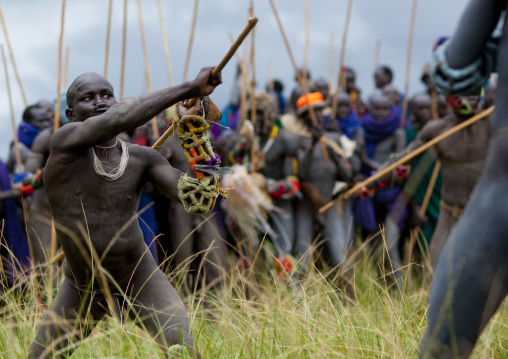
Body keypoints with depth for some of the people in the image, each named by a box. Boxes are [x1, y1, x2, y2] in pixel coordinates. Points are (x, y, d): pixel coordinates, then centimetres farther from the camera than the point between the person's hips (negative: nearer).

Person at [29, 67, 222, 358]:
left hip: (140, 277, 0)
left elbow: (183, 187, -23)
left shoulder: (143, 158, -8)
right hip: (82, 285, 0)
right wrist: (188, 88, -40)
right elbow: (117, 118, -34)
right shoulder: (65, 142, -17)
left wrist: (195, 188, -48)